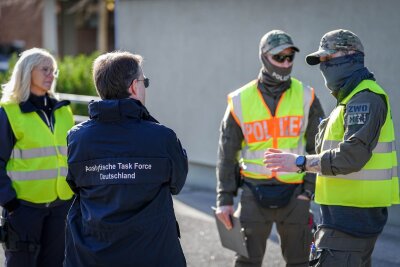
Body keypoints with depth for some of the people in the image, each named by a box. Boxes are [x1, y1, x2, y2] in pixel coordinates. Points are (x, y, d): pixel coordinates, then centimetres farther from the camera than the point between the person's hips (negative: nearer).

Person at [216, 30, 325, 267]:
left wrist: (309, 190, -6)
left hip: (294, 193, 0)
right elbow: (227, 155, 4)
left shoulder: (306, 98, -1)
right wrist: (225, 199, 1)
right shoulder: (241, 101, -1)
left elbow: (318, 149, 2)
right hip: (254, 193, 0)